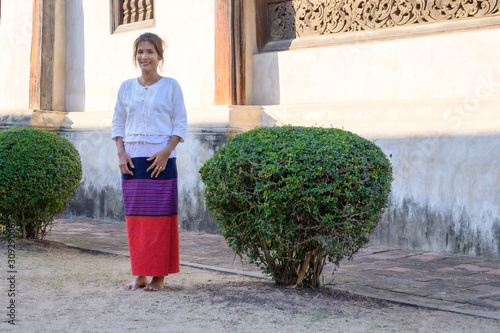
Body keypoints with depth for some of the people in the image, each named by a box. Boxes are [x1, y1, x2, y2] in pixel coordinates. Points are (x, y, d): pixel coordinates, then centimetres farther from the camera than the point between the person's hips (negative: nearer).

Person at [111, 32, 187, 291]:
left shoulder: (170, 86, 2)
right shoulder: (126, 87, 11)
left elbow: (181, 123, 1)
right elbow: (118, 124, 14)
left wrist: (166, 151, -11)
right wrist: (121, 153, 0)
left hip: (161, 159, -3)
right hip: (132, 160, 3)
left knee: (160, 216, -2)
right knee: (134, 216, 3)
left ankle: (159, 275, 4)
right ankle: (139, 274, 11)